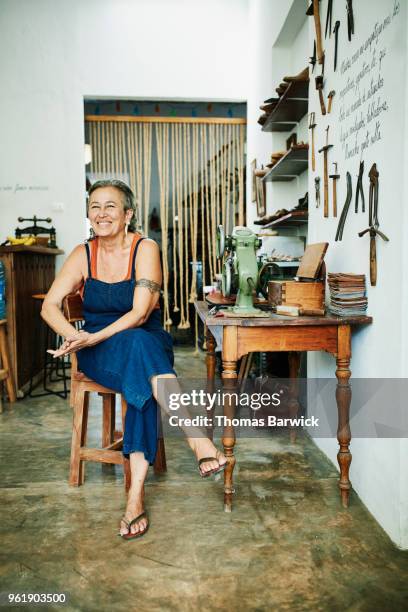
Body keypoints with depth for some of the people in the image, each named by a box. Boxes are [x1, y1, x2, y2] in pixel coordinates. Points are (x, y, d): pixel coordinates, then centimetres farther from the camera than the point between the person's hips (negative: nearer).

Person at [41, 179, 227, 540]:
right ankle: (199, 439, -39)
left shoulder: (145, 249, -7)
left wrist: (93, 338, -28)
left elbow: (140, 313, -17)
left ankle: (136, 490, -35)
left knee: (143, 383, -36)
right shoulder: (83, 255, 3)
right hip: (98, 357, 1)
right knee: (137, 344, -34)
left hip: (148, 345, -1)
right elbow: (50, 305, -5)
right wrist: (74, 335, -26)